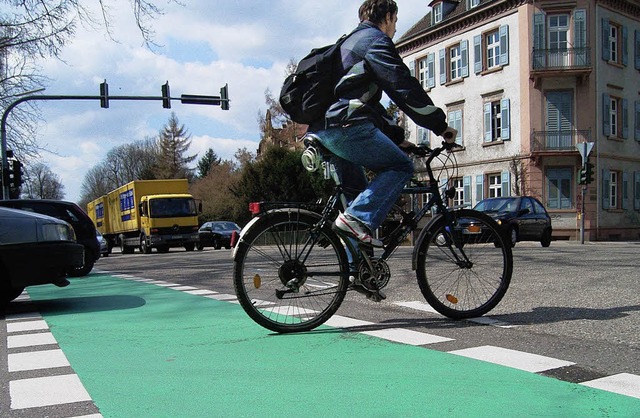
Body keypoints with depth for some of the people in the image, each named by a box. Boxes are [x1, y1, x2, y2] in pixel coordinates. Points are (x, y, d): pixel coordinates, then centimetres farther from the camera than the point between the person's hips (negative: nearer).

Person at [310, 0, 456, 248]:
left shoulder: (349, 43, 33)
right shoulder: (376, 39, 2)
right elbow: (404, 87, -8)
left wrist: (397, 137, 29)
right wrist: (440, 125, -1)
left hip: (321, 130, 10)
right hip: (346, 125, -10)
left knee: (355, 190, 17)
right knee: (401, 166, -2)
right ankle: (359, 218, -19)